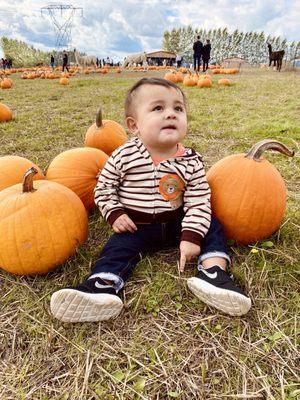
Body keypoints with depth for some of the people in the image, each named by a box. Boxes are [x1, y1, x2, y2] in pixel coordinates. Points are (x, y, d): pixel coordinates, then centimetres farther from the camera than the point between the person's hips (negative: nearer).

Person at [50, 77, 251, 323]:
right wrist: (115, 214, -13)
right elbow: (104, 188, 0)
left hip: (176, 222, 2)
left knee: (212, 227, -9)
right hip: (135, 226, -1)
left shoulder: (191, 161, -10)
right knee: (118, 247, -22)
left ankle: (213, 273, -21)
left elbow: (198, 202, -10)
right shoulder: (124, 156, -12)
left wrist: (191, 236, -19)